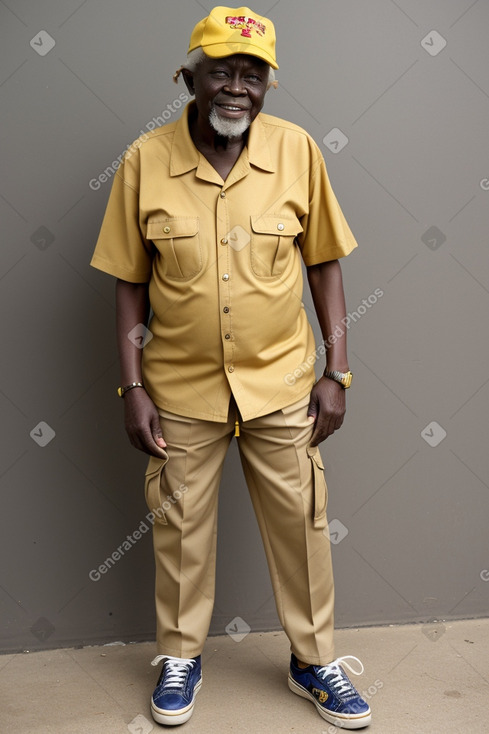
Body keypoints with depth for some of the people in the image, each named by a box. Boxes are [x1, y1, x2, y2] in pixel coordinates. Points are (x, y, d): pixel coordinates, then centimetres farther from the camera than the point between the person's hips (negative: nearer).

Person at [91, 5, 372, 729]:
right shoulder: (145, 161, -7)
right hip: (181, 388, 0)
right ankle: (180, 655, 38)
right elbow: (131, 284, -2)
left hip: (282, 382, 1)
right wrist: (132, 388, -5)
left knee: (301, 522, 11)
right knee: (181, 526, 14)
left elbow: (324, 263, 1)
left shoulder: (297, 150, -6)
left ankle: (315, 660, 34)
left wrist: (337, 371, -3)